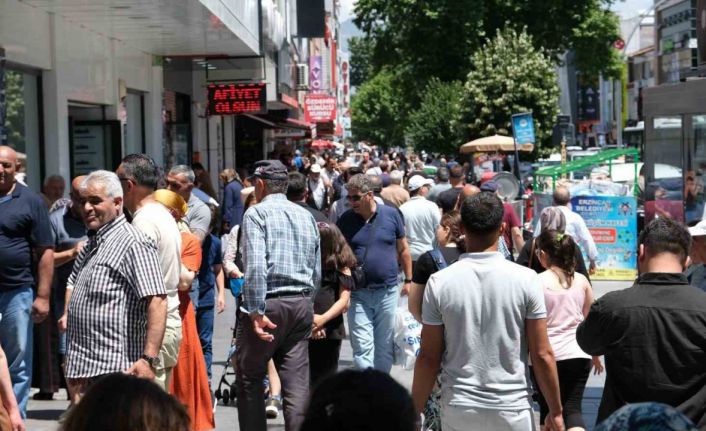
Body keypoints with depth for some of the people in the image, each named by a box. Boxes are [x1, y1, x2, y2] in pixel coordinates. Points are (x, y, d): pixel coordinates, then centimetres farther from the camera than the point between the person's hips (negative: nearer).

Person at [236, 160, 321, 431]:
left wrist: (257, 312, -18)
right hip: (302, 305, 5)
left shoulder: (257, 213, -5)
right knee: (298, 383, 5)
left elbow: (255, 266, -18)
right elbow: (317, 272, 15)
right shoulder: (306, 216, 14)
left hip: (268, 304, -5)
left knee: (249, 379, 9)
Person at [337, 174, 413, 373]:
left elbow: (403, 249, 7)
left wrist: (408, 280, 7)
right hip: (358, 293, 0)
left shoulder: (391, 214, -1)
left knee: (384, 347, 10)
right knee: (362, 348, -4)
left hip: (387, 291, 0)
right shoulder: (345, 220, 0)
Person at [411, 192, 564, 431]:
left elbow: (428, 358, -4)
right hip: (513, 410, -1)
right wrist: (555, 411, 5)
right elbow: (542, 355, -6)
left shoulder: (439, 282, -7)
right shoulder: (526, 279, -8)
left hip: (458, 410, 1)